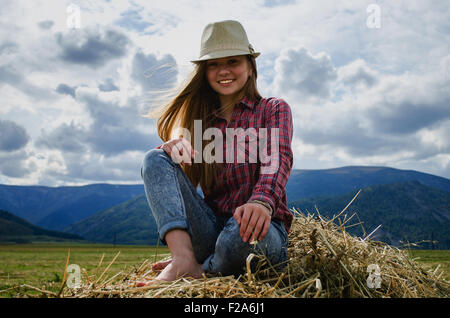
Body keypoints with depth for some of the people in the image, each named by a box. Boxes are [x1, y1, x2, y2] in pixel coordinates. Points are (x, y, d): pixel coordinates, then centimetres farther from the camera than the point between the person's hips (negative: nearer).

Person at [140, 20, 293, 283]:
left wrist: (262, 202, -36)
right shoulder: (200, 119, 18)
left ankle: (201, 271, -10)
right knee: (156, 159, -13)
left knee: (244, 230, -40)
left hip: (266, 232, -4)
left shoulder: (273, 109, 8)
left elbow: (279, 159, -13)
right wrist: (173, 149, -17)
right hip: (210, 229, 4)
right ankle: (183, 259, -31)